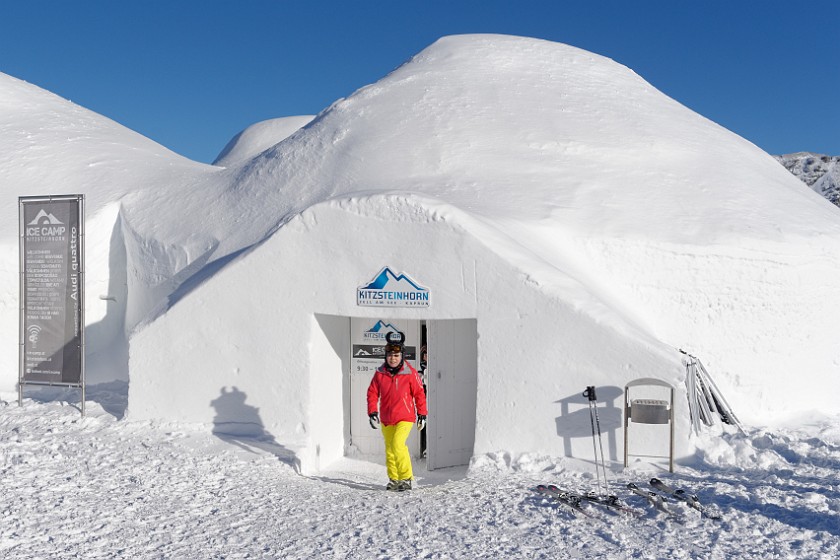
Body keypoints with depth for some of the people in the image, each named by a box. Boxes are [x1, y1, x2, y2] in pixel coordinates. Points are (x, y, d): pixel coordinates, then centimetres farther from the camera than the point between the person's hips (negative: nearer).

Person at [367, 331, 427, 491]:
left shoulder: (410, 373, -8)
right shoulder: (379, 373, 0)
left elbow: (419, 393, -1)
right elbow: (372, 393, 5)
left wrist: (422, 414, 1)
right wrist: (372, 413, -5)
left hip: (405, 417, -4)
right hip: (386, 419, 5)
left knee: (398, 444, -21)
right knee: (389, 449, 12)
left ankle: (406, 479, -12)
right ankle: (393, 480, 26)